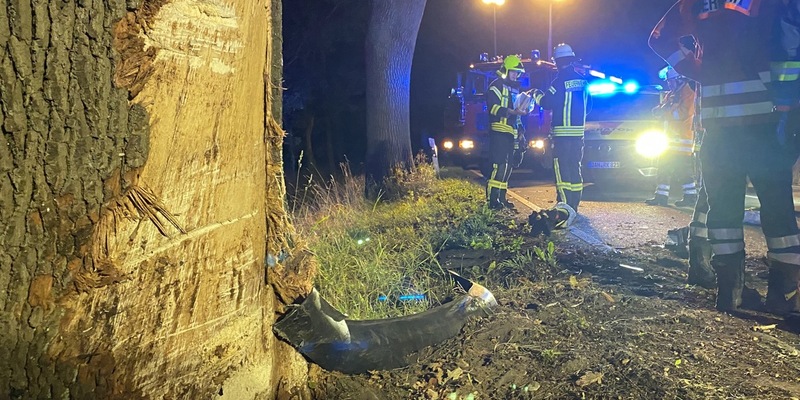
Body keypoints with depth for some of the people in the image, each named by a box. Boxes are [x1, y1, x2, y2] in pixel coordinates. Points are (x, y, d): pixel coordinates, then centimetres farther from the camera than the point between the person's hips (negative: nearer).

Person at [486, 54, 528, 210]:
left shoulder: (515, 88, 22)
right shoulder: (497, 85, -4)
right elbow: (493, 107, -17)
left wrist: (521, 131, 19)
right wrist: (512, 112, -27)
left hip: (511, 133, 9)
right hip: (499, 131, -9)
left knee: (508, 166, 8)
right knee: (499, 165, -14)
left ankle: (501, 197, 14)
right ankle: (492, 199, -15)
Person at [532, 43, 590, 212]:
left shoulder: (561, 79, -12)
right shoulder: (582, 79, 11)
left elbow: (547, 102, -9)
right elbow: (587, 105, 17)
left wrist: (536, 94, 9)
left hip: (562, 132, -7)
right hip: (579, 130, 7)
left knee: (562, 168, -5)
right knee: (575, 168, 11)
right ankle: (574, 206, 16)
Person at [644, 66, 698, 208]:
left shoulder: (688, 93, -7)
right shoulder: (670, 95, 20)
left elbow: (681, 114, -20)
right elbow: (657, 112, 13)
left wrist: (666, 110, -12)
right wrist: (665, 106, -6)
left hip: (682, 138, -9)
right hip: (670, 137, 9)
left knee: (683, 168, -10)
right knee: (664, 166, 7)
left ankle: (691, 196, -5)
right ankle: (661, 195, 11)